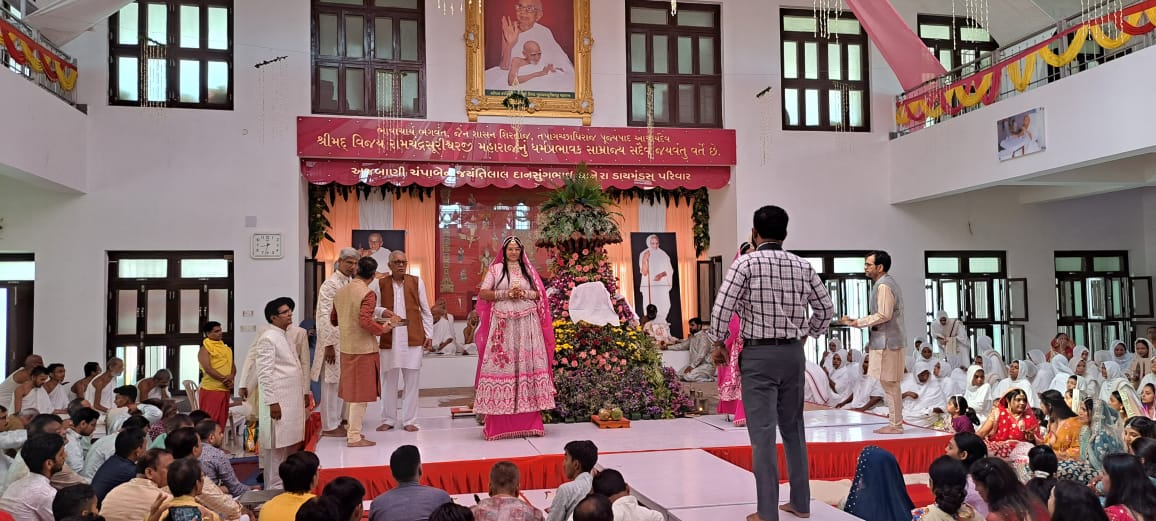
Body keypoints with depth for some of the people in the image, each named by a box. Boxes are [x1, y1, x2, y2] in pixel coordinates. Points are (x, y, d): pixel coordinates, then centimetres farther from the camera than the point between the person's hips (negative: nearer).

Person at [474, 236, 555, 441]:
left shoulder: (528, 270, 13)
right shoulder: (495, 269, 6)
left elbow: (540, 294, 10)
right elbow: (483, 293, -1)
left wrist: (524, 294, -8)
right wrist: (506, 293, -11)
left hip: (527, 325, 2)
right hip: (502, 324, -2)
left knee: (527, 365, -2)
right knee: (502, 365, -6)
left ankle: (529, 422, 1)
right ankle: (499, 425, -3)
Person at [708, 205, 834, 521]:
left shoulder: (746, 263, -10)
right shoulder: (802, 266, 4)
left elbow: (722, 308, -13)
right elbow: (826, 309, 9)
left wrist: (718, 344, 1)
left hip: (759, 355, -5)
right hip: (793, 354, 5)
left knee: (763, 433, -2)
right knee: (793, 428, 17)